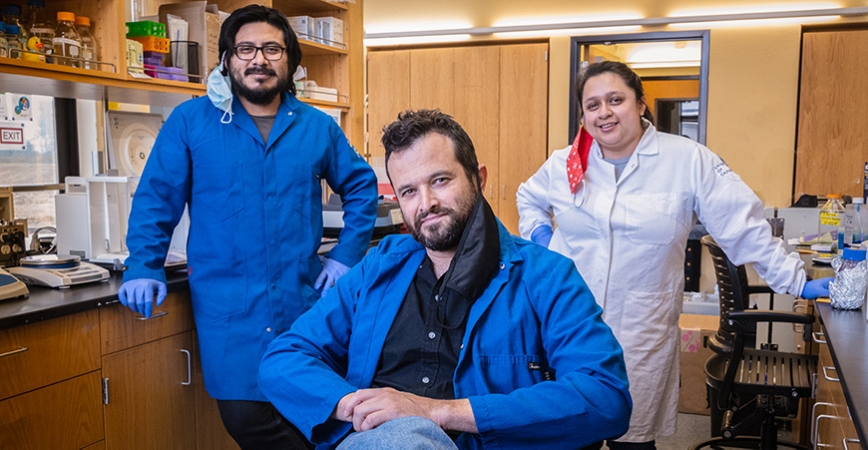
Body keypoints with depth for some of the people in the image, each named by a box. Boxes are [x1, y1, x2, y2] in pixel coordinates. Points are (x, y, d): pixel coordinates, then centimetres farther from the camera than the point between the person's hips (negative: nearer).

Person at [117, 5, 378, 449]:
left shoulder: (318, 127, 6)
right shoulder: (190, 121, 0)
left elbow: (361, 187, 13)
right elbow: (156, 198, 2)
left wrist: (346, 255, 5)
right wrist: (143, 268, -6)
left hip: (303, 298, 2)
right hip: (227, 305, -1)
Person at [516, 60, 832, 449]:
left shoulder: (688, 161, -6)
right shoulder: (564, 164, 4)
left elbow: (744, 225, -1)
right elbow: (529, 198, 24)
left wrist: (795, 282, 2)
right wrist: (538, 234, 7)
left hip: (640, 337, -2)